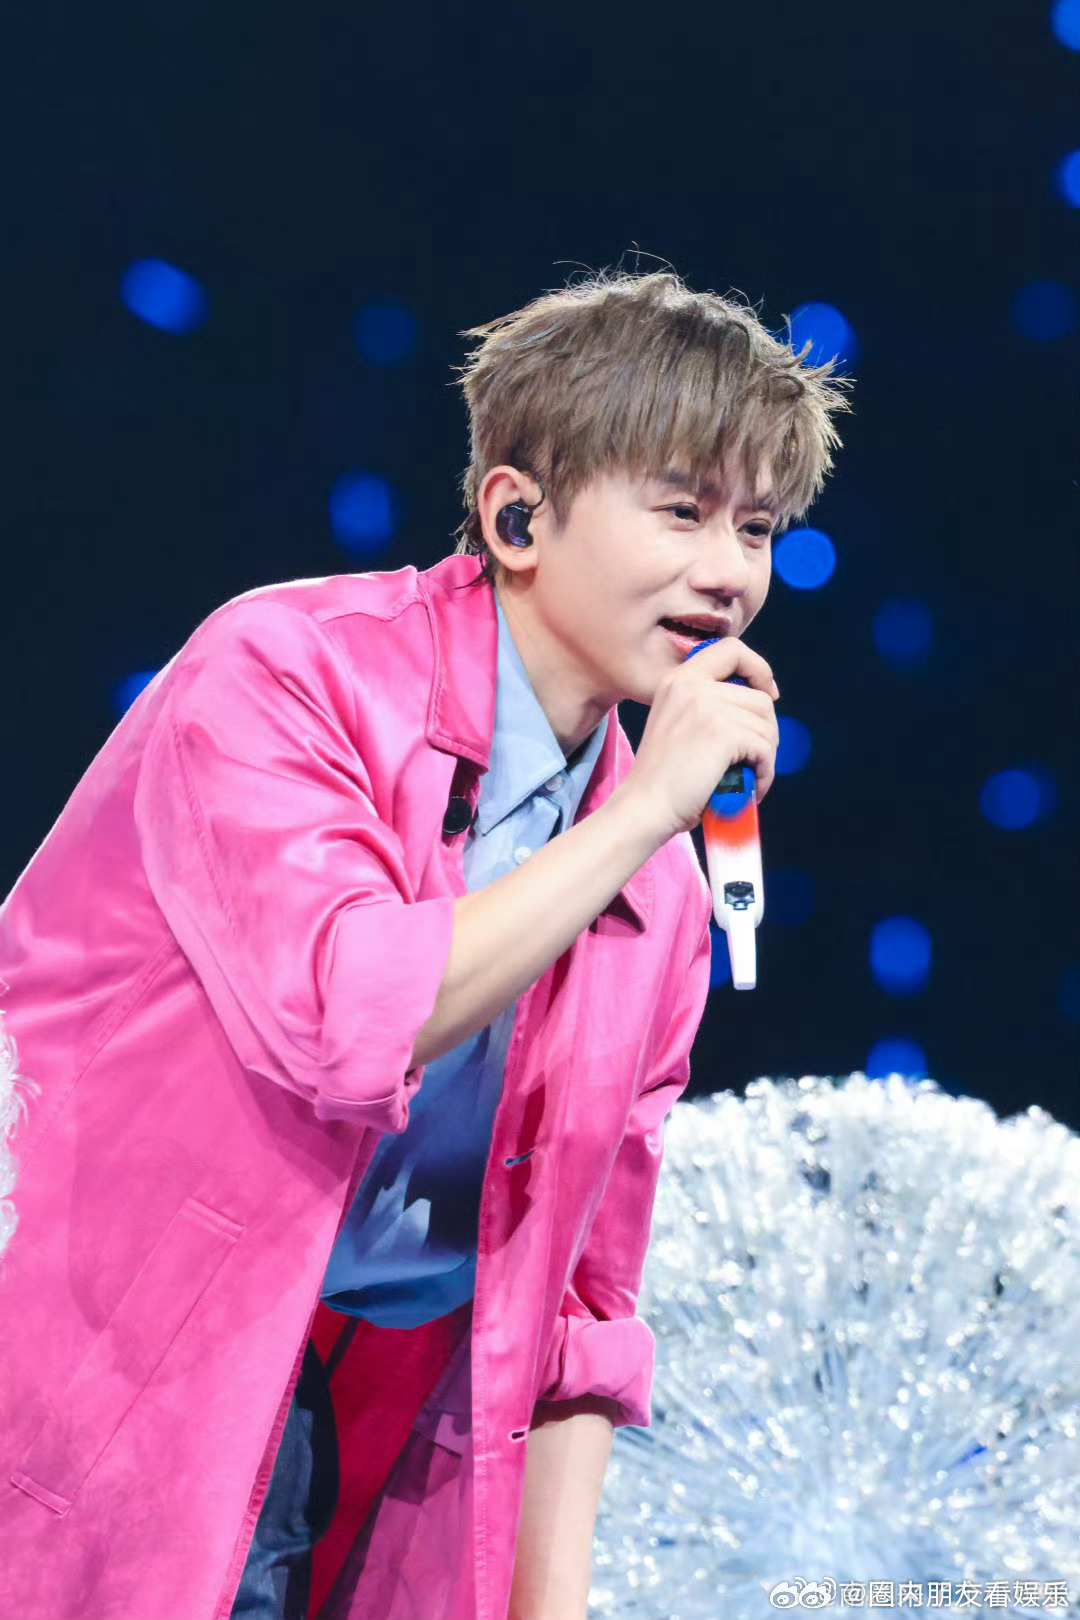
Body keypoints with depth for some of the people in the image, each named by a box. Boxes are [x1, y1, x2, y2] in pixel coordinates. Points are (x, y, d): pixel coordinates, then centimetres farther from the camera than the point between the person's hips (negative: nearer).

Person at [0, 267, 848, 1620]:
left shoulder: (658, 897, 6)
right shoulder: (285, 671, -12)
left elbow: (580, 1300, 10)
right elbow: (339, 1022, -26)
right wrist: (643, 815, -18)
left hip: (369, 1464, 6)